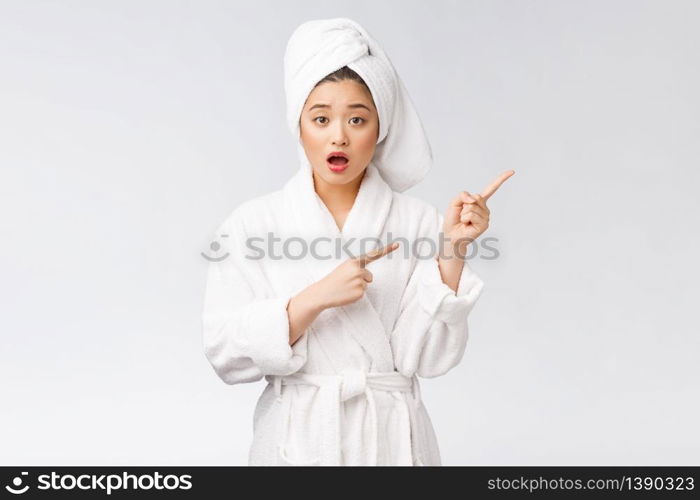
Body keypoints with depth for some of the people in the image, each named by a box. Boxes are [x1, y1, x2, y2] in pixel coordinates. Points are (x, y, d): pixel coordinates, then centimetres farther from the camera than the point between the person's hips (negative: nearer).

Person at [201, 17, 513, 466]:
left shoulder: (418, 222, -6)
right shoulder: (251, 223, -5)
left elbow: (429, 357, -10)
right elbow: (226, 353, -11)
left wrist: (452, 251, -20)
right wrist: (315, 299, -21)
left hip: (390, 435, 0)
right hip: (296, 438, 0)